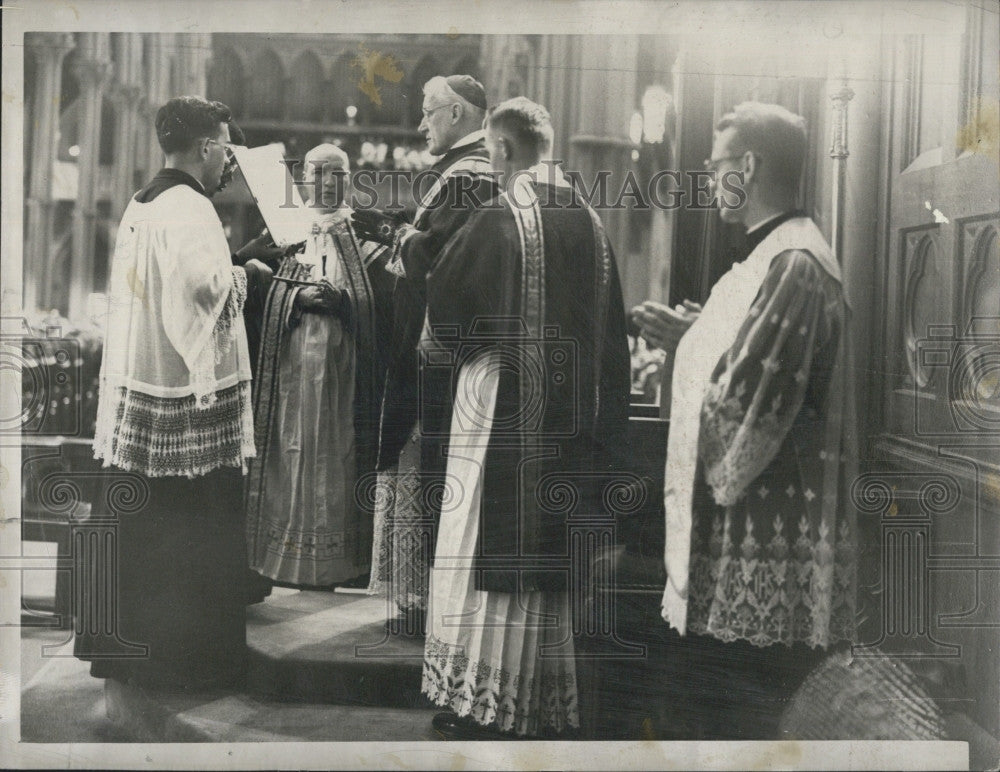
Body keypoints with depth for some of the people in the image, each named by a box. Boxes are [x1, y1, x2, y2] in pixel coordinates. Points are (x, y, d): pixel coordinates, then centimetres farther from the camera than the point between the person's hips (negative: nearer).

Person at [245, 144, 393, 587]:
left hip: (344, 365, -1)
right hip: (295, 364, 2)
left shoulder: (366, 239, 8)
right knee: (295, 448, -2)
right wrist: (300, 297, -11)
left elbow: (379, 303, 1)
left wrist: (339, 300, -14)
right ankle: (292, 554, 4)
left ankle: (342, 560, 3)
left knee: (340, 448, -4)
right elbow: (270, 297, 6)